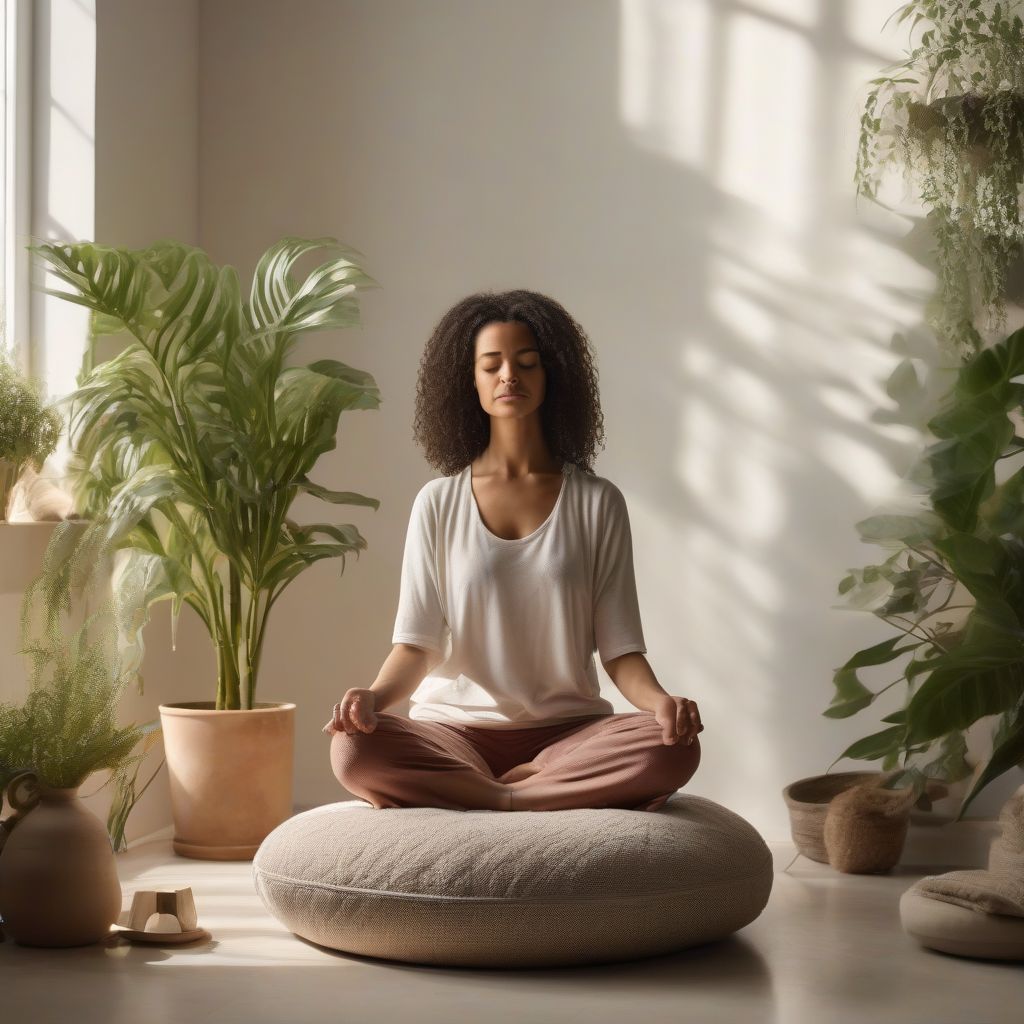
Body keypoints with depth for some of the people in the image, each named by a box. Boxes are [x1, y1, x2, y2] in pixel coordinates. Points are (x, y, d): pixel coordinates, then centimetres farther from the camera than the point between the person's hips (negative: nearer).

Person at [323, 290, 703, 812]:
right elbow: (415, 643, 1)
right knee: (354, 751, -32)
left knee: (673, 751, -31)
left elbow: (620, 649, 1)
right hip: (456, 728, 0)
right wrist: (374, 695, -22)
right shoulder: (438, 503, 7)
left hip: (568, 730, 0)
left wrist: (660, 700, -21)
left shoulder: (597, 503, 6)